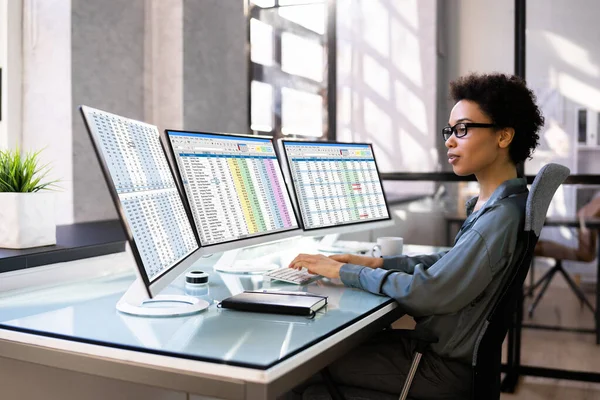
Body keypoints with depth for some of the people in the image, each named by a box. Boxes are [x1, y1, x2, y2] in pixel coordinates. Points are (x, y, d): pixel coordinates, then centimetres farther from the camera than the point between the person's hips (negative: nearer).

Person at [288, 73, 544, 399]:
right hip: (436, 345, 9)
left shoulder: (501, 217, -25)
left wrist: (343, 271, -16)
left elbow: (425, 292, -26)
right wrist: (377, 263, 4)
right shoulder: (494, 204, 6)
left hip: (444, 367, -9)